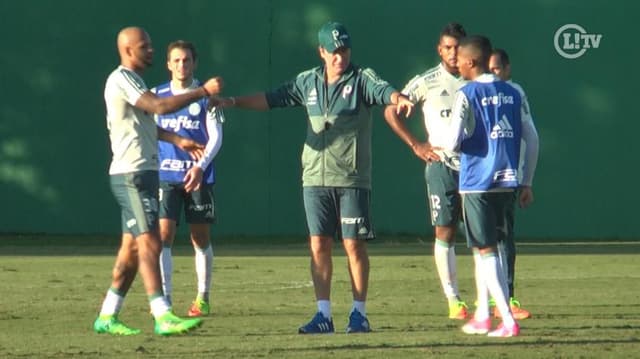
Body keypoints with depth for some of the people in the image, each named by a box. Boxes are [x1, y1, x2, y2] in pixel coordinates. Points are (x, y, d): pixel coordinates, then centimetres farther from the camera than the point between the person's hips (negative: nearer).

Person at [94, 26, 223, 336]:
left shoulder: (133, 81, 20)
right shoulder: (121, 79, -13)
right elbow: (160, 107, -24)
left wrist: (177, 140, 23)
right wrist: (203, 91, -22)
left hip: (145, 173, 10)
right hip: (131, 174, -10)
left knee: (132, 246, 10)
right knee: (149, 242, -15)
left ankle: (107, 316, 14)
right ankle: (163, 317, -21)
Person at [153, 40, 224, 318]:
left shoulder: (205, 96, 1)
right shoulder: (157, 95, 7)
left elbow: (216, 137, -3)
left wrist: (200, 166, -16)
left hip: (199, 177, -1)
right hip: (166, 176, 1)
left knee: (200, 238, 6)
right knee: (163, 235, -10)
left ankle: (203, 298, 18)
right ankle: (164, 299, -10)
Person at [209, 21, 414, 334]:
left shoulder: (362, 79, -2)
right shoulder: (308, 82, 10)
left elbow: (383, 90, -21)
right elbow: (272, 98, 17)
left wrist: (398, 98, -44)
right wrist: (233, 102, 12)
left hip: (352, 179, -4)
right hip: (315, 178, 4)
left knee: (354, 244, -2)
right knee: (319, 245, 3)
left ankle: (359, 314, 6)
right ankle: (323, 315, 7)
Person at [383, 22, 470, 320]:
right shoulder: (426, 82, -1)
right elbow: (391, 111, 3)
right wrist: (416, 145, -2)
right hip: (441, 165, -2)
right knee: (444, 231, -3)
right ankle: (453, 300, 1)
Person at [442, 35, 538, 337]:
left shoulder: (467, 95, -9)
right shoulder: (512, 94, 9)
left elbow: (453, 142, -17)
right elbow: (531, 139, 11)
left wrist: (449, 144, 7)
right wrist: (526, 181, 19)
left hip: (477, 184, -6)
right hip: (507, 182, 6)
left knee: (486, 250, -2)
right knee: (484, 247, 19)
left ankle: (508, 321, -10)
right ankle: (482, 315, 22)